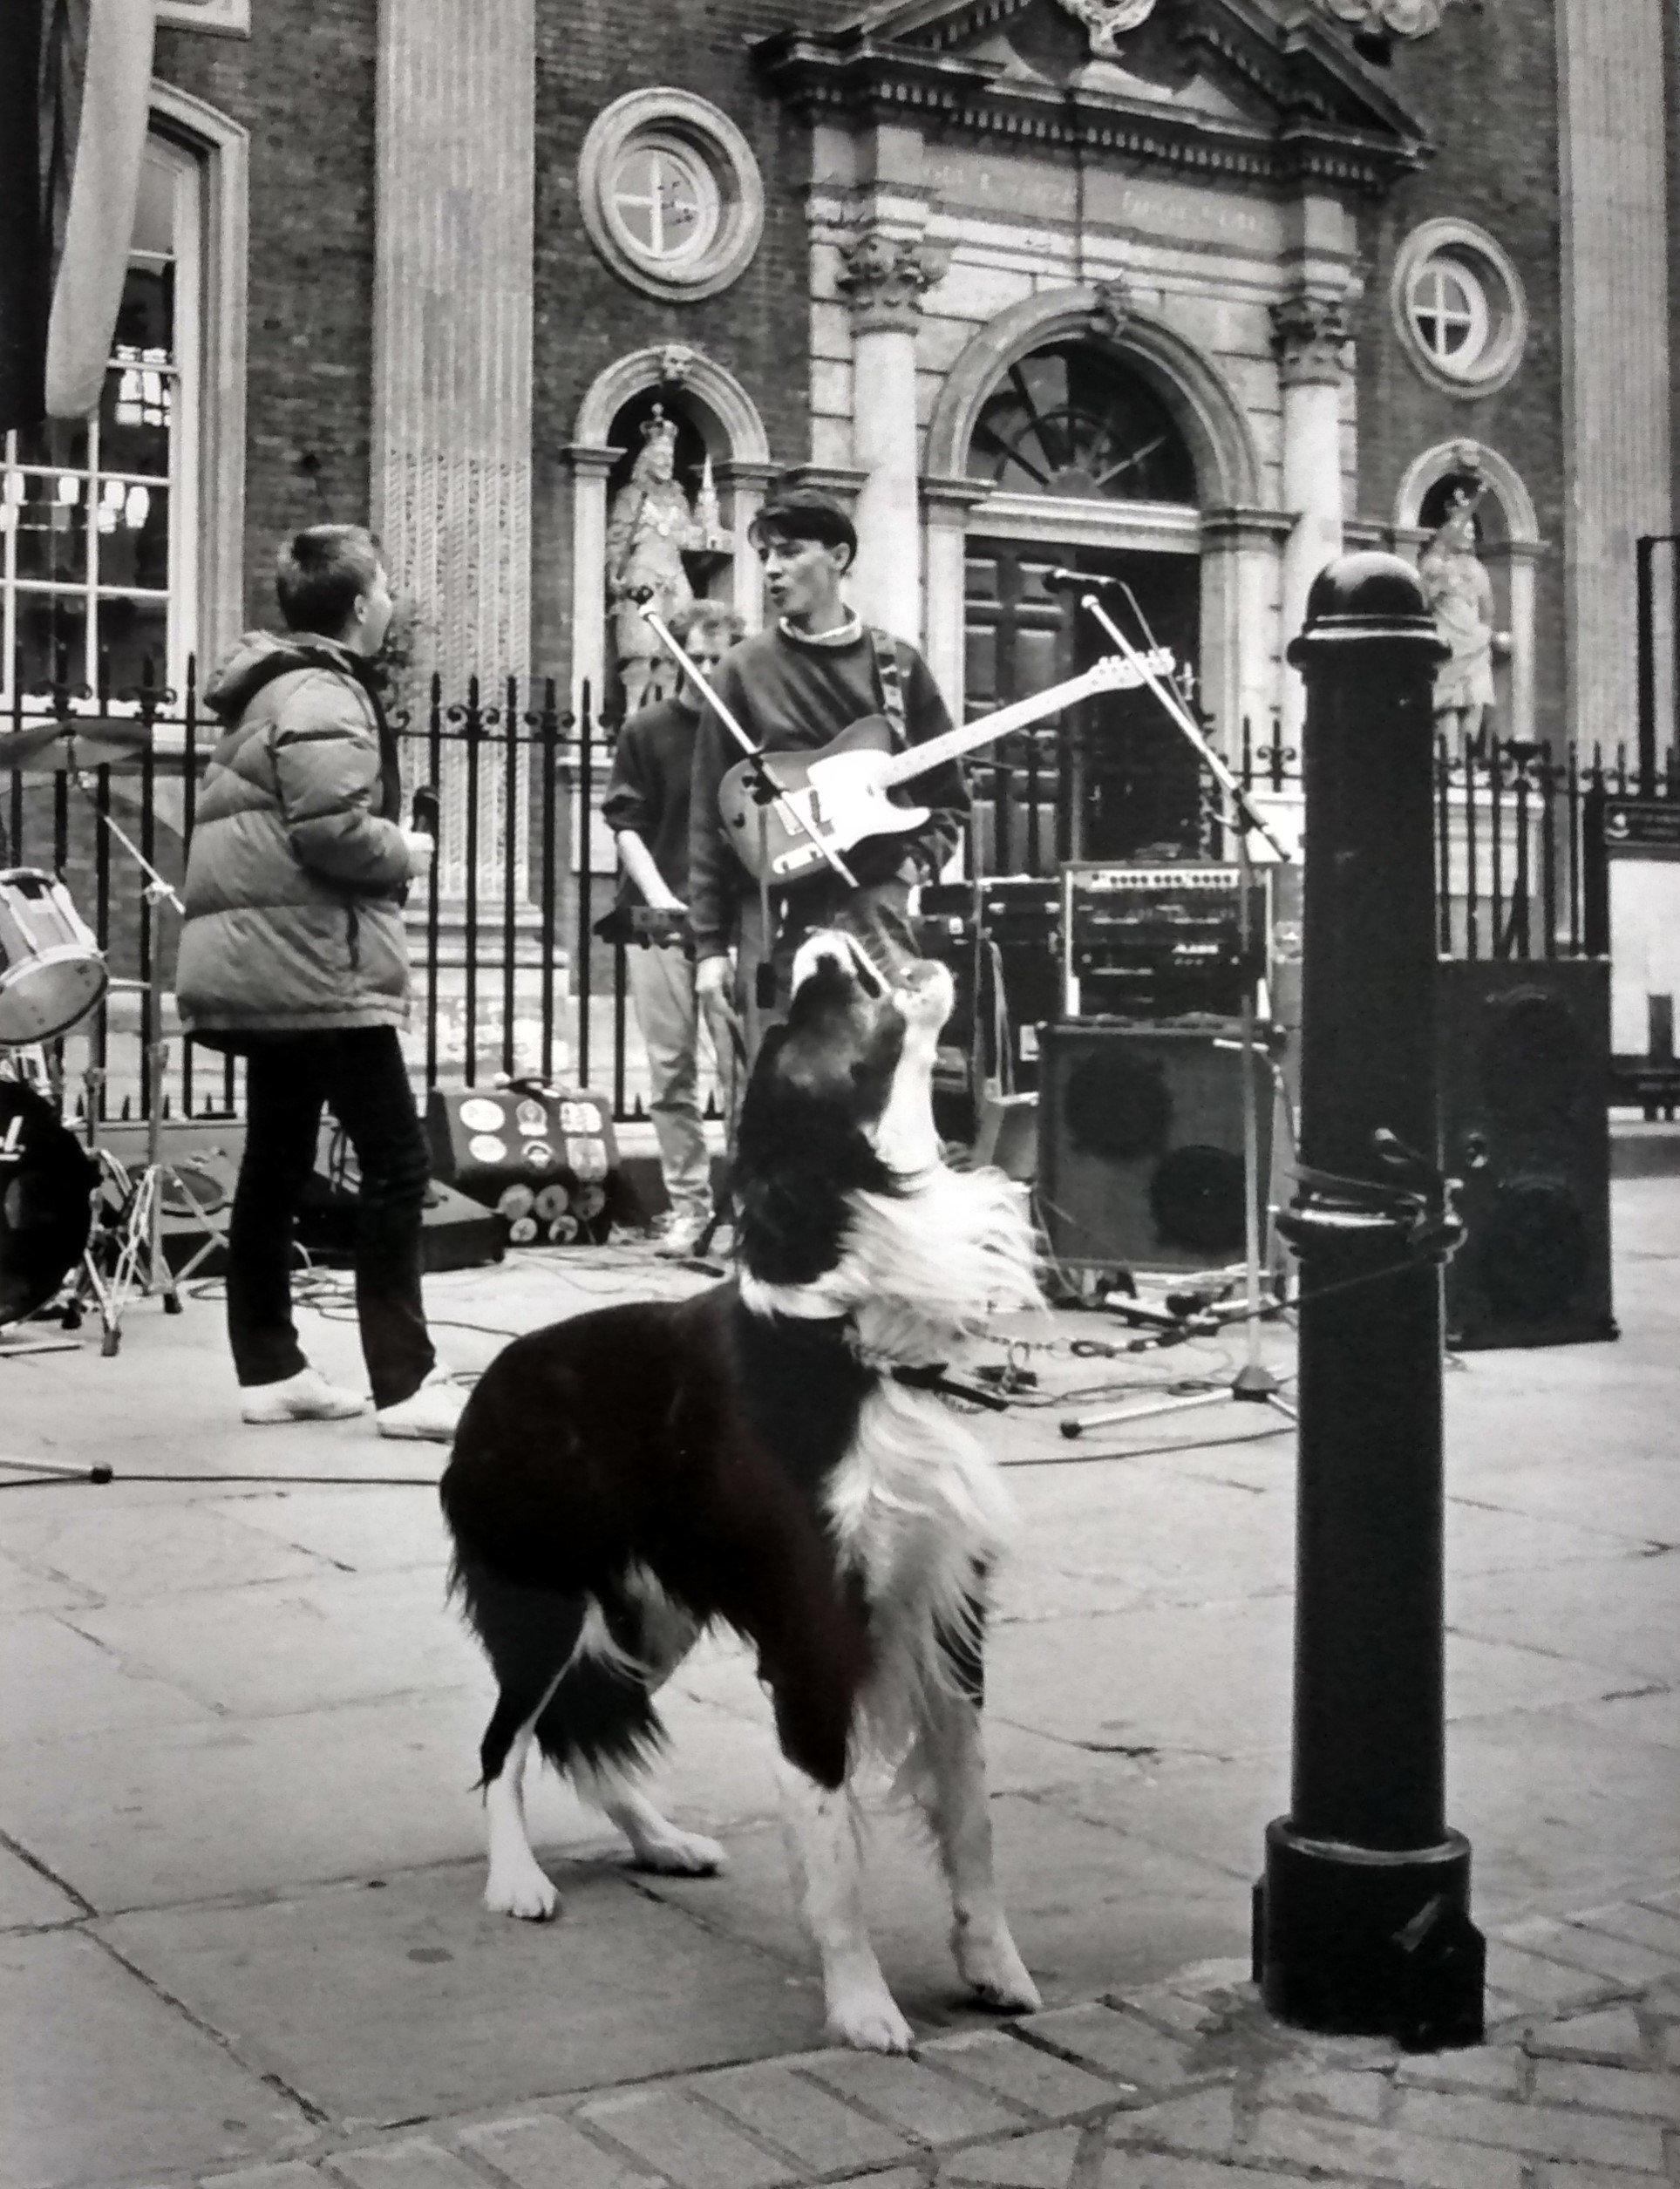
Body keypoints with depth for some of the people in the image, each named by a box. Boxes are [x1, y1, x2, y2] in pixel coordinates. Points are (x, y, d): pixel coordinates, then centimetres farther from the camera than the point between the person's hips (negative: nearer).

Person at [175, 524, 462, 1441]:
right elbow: (331, 828, -24)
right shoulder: (323, 695, -12)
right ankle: (406, 1385, -10)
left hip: (266, 966, 11)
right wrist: (405, 853, -7)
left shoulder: (274, 686, 20)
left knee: (277, 1163, 13)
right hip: (315, 968, -11)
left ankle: (269, 1369, 19)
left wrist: (386, 849, 14)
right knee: (394, 1161, -9)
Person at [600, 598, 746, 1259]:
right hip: (660, 920, 1)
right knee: (670, 1072, 2)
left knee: (744, 1068, -6)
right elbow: (626, 826, 2)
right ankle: (688, 1207, 10)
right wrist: (658, 895, -13)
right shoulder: (645, 732, 6)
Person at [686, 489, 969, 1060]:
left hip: (876, 907, 1)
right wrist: (710, 944, -2)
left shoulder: (896, 665, 8)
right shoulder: (745, 669, 4)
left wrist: (918, 860, -3)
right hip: (774, 915, -1)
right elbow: (709, 819, 3)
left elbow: (949, 798, 16)